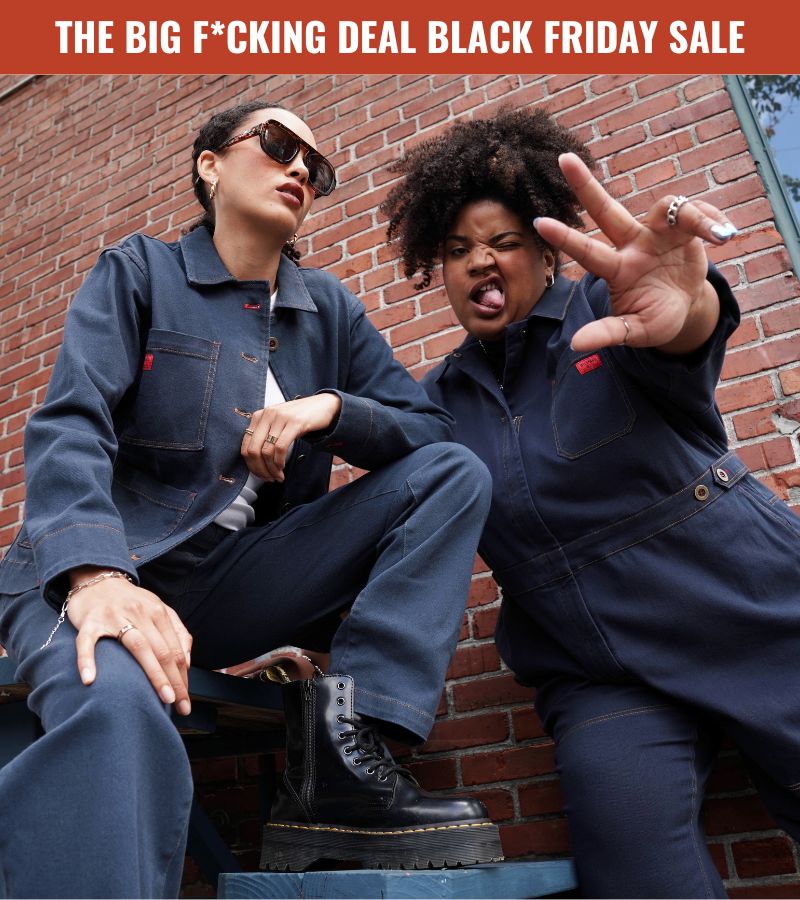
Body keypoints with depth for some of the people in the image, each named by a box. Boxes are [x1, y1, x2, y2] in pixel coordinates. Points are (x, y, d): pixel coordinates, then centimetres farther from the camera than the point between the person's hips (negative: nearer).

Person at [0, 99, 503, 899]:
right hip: (100, 572, -4)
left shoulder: (331, 311, 13)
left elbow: (429, 429, 8)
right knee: (120, 713, -40)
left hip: (239, 585, 5)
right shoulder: (138, 272, 3)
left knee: (456, 472, -10)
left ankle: (344, 741, -18)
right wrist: (96, 575, -30)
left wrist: (330, 408, -13)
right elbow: (69, 426, -12)